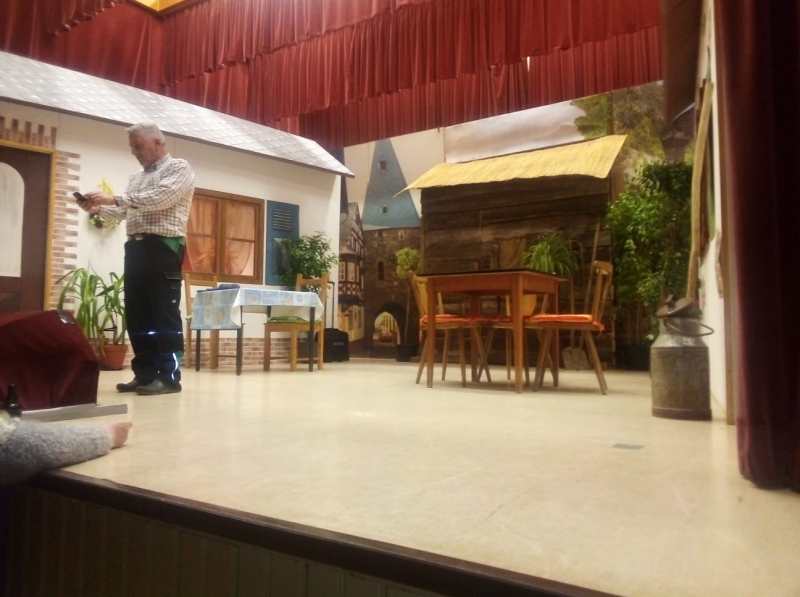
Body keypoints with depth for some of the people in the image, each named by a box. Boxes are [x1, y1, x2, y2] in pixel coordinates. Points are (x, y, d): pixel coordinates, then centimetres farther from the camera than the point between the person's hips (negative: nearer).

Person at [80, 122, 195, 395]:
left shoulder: (179, 168, 1)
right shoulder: (136, 178, 25)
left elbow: (159, 199, -15)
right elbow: (125, 212, 22)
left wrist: (115, 199, -17)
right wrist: (100, 208, 4)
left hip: (163, 247, -8)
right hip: (136, 248, 8)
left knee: (165, 313, -8)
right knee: (137, 313, 6)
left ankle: (169, 376, -5)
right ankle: (145, 373, 13)